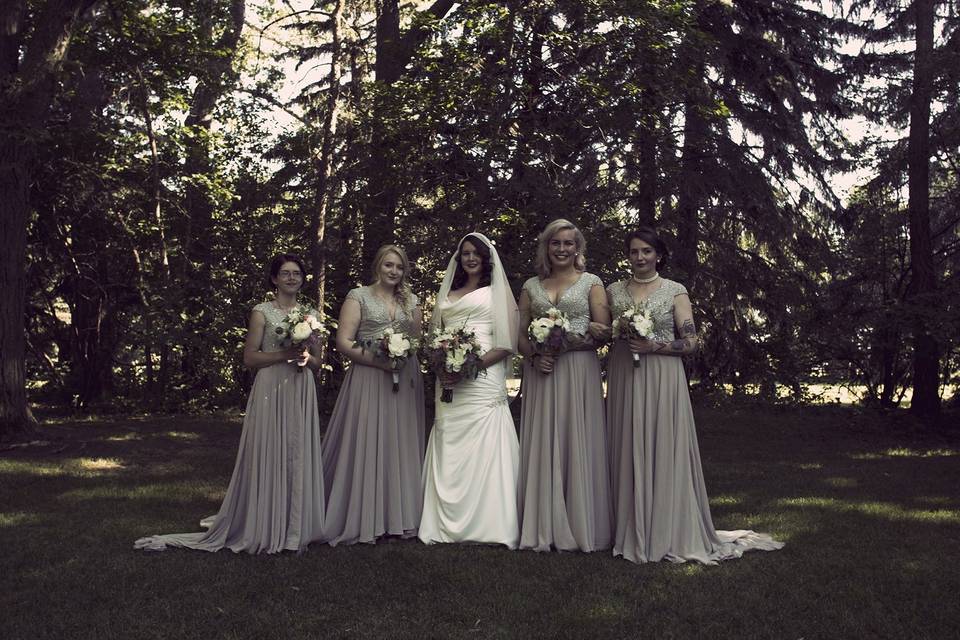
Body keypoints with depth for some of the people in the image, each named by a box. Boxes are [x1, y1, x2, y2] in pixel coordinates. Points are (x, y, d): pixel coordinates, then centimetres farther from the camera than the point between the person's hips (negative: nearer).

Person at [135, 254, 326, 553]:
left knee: (298, 457, 5)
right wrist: (285, 354, -15)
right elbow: (249, 358, -4)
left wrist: (307, 357, -7)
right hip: (271, 391, -4)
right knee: (268, 456, -2)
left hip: (302, 394, 4)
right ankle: (264, 529, 9)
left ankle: (295, 527, 17)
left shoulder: (311, 313, 12)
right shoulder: (262, 312, 0)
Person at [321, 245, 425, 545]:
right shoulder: (358, 296, 2)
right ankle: (363, 519, 5)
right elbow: (344, 342, -6)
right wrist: (379, 360, -18)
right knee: (367, 446, -4)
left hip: (405, 382, 4)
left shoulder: (411, 301, 15)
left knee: (401, 447, 6)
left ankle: (398, 516, 16)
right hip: (368, 381, -4)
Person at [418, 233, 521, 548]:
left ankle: (487, 524, -4)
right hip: (448, 383, 5)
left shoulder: (498, 291, 6)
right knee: (448, 452, 3)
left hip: (483, 378, -5)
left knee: (482, 450, -8)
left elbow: (508, 343, -4)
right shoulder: (447, 293, 21)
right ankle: (448, 523, 8)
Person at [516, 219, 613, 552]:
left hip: (579, 372, -2)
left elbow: (603, 331, -1)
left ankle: (580, 525, 7)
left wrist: (565, 339, -14)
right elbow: (521, 334, 10)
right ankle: (544, 527, 9)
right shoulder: (531, 286, 14)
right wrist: (535, 356, -9)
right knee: (542, 446, 2)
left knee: (578, 444, -2)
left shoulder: (591, 283, 6)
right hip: (541, 373, 3)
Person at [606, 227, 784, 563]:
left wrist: (654, 346, -14)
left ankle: (666, 533, 7)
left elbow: (690, 342, -2)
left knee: (663, 451, -2)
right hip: (624, 380, 3)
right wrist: (620, 331, -2)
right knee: (628, 452, 4)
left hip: (662, 380, -3)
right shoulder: (614, 291, 10)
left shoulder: (675, 291, 2)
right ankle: (631, 532, 13)